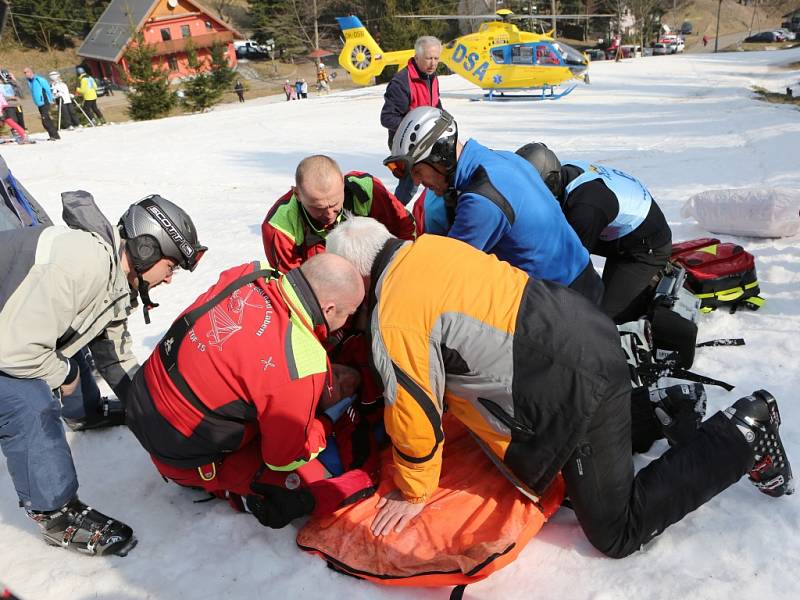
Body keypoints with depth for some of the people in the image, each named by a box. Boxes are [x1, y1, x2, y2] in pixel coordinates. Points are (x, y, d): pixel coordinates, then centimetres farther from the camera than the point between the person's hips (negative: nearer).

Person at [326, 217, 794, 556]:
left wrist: (413, 492, 7)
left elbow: (415, 415, -11)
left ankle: (741, 435, 7)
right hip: (585, 327, 9)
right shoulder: (430, 245, 8)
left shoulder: (395, 321, -17)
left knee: (618, 534, 6)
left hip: (576, 389, -9)